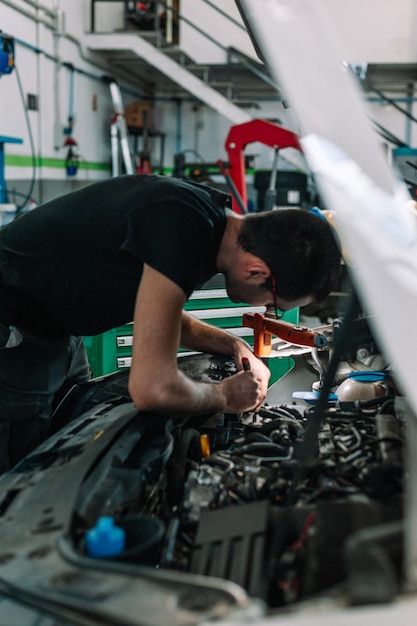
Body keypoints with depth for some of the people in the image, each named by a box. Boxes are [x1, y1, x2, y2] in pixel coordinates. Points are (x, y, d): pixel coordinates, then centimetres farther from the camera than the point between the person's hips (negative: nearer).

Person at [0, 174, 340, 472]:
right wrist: (226, 397, -15)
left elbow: (158, 313, 16)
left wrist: (233, 345, 5)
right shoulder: (183, 233, -33)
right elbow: (154, 389, -35)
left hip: (57, 333, 9)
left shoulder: (207, 213, -4)